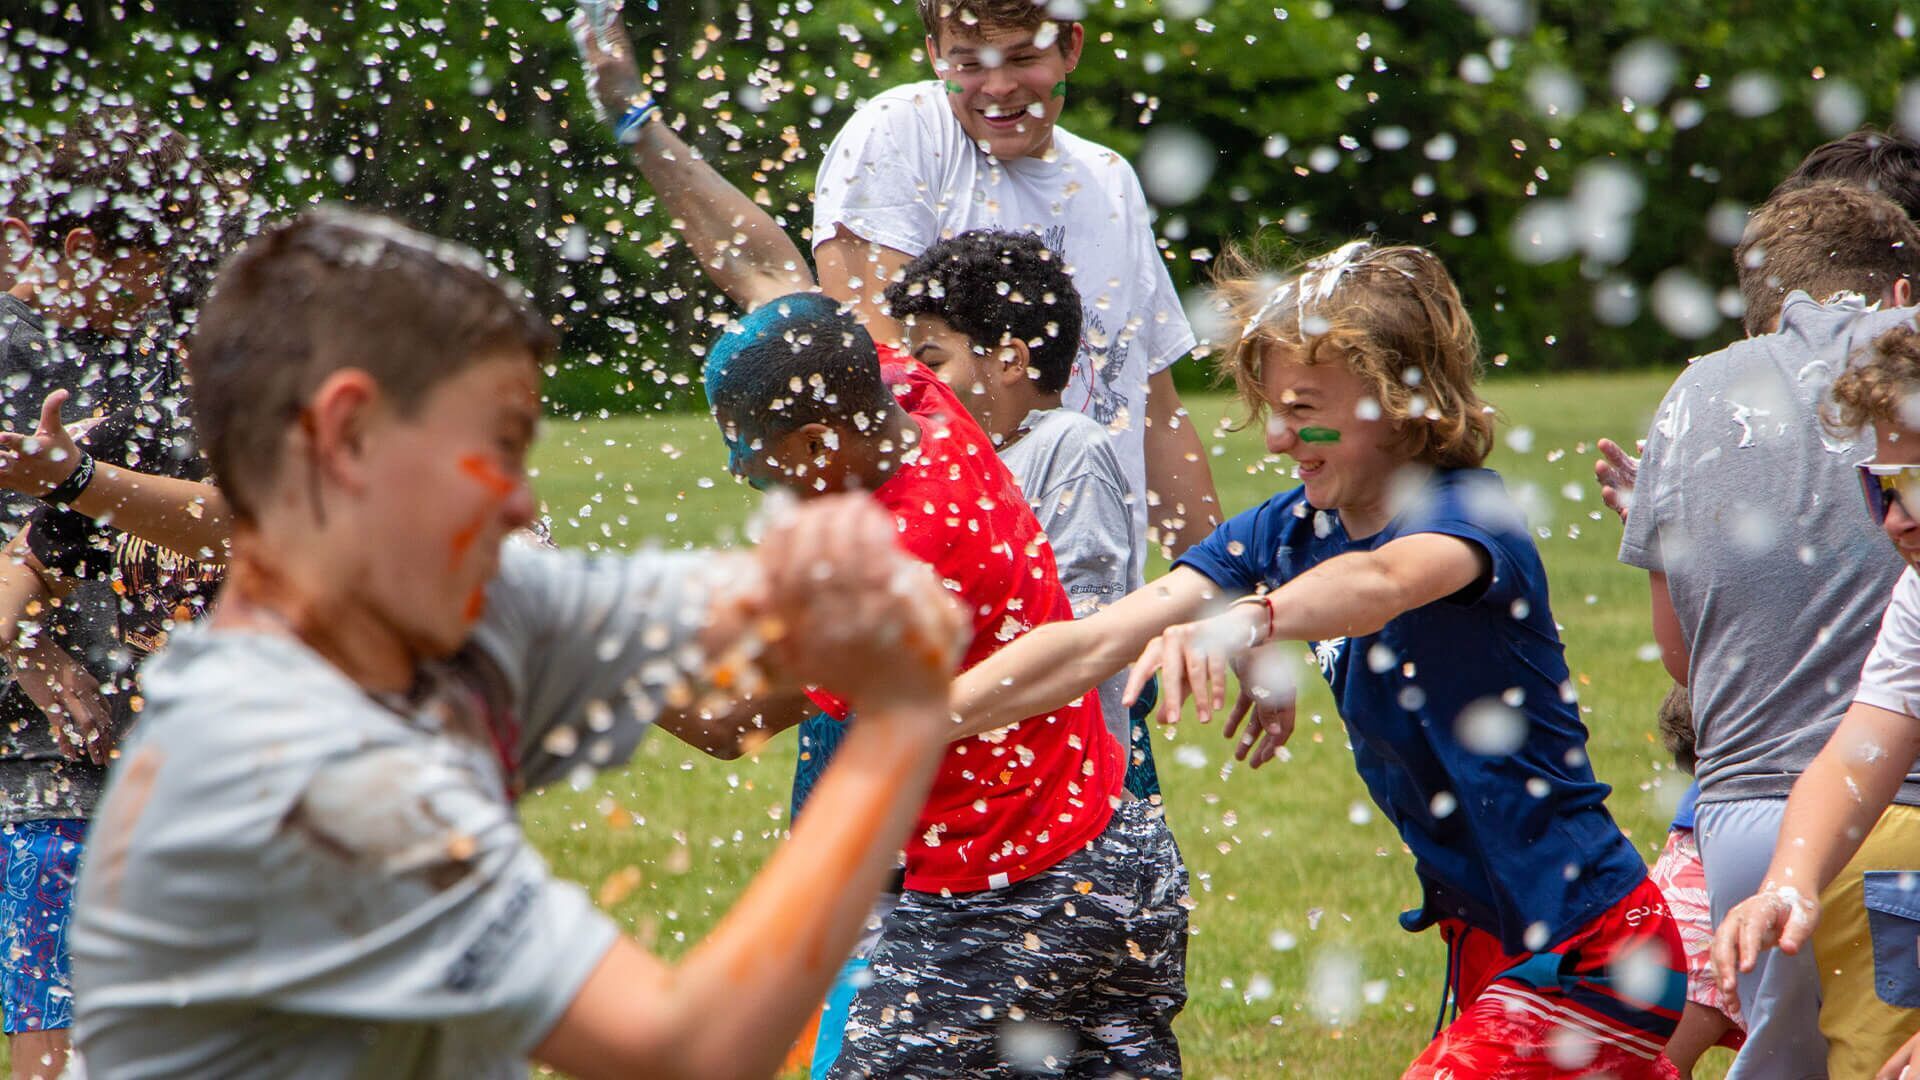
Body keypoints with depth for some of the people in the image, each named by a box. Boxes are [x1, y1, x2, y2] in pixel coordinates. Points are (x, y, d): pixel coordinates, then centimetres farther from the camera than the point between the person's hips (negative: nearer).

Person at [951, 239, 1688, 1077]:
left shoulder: (1466, 514, -18)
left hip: (1590, 954, -8)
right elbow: (1097, 644, -2)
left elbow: (1383, 582, -43)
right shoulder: (1287, 532, 3)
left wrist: (1244, 623, -61)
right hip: (1487, 944, 8)